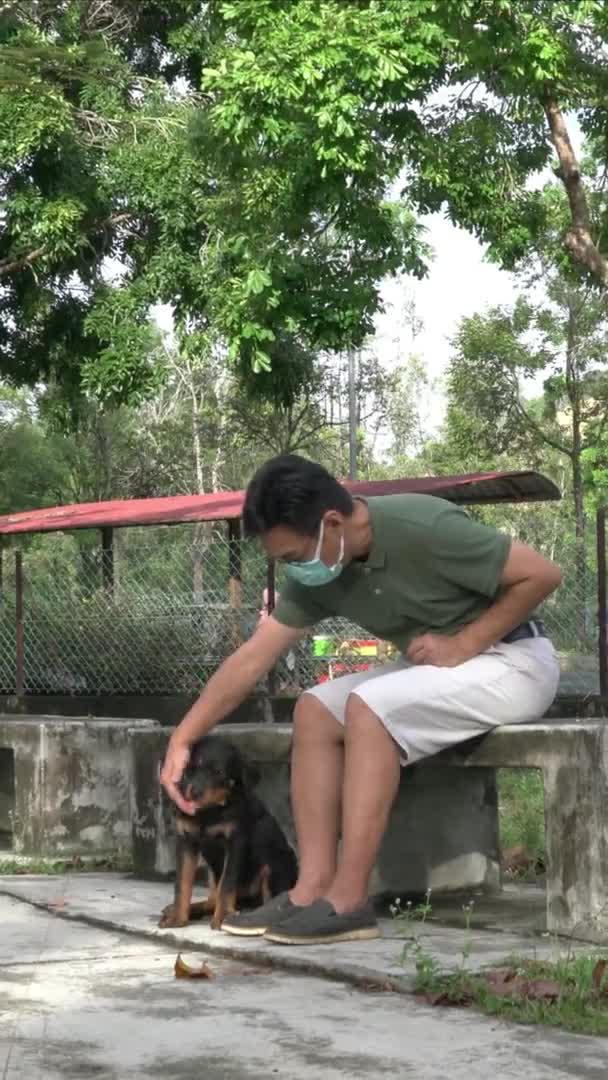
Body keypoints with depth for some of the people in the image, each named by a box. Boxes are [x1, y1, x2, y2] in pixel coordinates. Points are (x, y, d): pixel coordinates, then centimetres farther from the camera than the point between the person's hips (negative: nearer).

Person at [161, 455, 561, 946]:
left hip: (513, 661, -8)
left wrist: (462, 644, -22)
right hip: (434, 667, 8)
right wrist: (182, 740, -7)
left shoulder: (423, 527, -28)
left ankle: (349, 901, -24)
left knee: (368, 708, -26)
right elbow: (253, 658, -2)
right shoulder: (317, 573, -5)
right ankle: (314, 887, -10)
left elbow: (542, 573, -22)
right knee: (316, 710, -7)